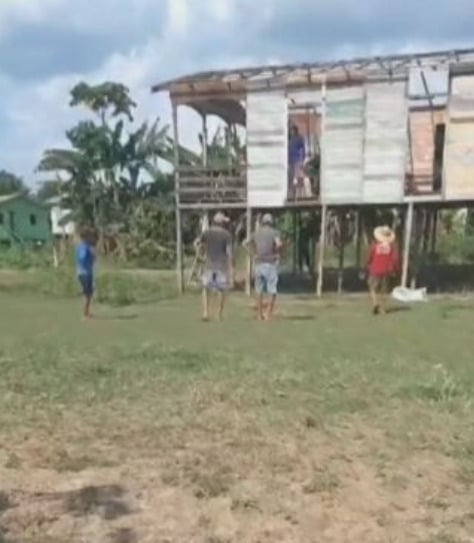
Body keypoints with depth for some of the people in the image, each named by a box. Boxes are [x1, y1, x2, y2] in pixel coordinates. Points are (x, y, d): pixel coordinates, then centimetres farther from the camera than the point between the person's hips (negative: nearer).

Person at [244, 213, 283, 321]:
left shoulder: (257, 233, 10)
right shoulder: (274, 232, -4)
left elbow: (246, 243, 18)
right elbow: (279, 244, -21)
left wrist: (254, 253, 14)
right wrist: (277, 252, -3)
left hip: (259, 264, 4)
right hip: (271, 263, -4)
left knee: (259, 291, 13)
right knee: (272, 291, 0)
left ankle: (260, 315, 17)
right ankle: (268, 314, -9)